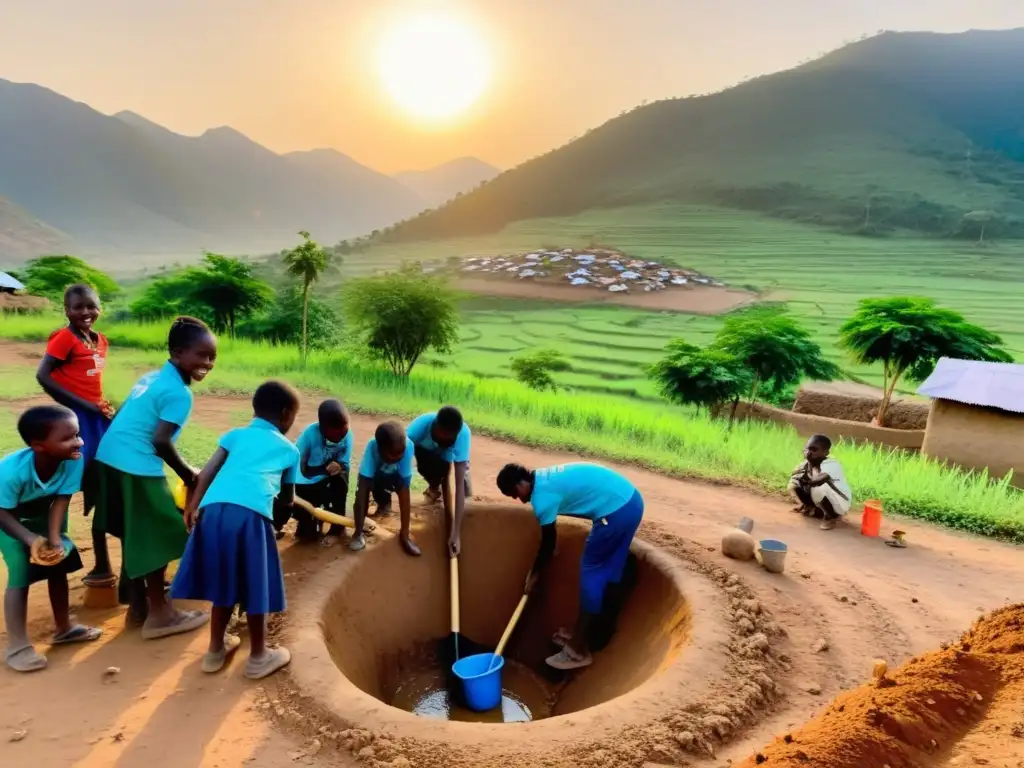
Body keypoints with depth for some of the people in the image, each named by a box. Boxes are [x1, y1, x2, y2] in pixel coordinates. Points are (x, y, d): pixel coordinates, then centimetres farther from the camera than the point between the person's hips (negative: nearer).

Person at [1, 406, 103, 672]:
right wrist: (32, 540, -41)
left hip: (44, 516, 4)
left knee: (58, 566, 9)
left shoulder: (73, 460, -32)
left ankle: (64, 628, 27)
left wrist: (54, 537, -33)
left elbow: (61, 500, -23)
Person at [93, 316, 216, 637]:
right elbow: (161, 441, -21)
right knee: (158, 538, 3)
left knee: (134, 535, 19)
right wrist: (188, 474, -7)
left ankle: (138, 605, 30)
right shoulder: (179, 393, -14)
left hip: (110, 458, 10)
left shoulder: (152, 378, 14)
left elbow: (127, 419, 18)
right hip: (137, 467, -9)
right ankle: (159, 614, 12)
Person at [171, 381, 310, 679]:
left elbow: (207, 474, 14)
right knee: (254, 586, 12)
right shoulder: (289, 449, 24)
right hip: (251, 514, -3)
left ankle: (216, 649, 38)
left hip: (214, 509, 3)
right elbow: (286, 498, 34)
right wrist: (304, 504, 54)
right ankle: (258, 657, 28)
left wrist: (193, 507, 12)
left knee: (224, 579, 21)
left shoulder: (235, 435, 28)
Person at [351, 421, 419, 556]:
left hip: (394, 475, 0)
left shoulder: (408, 446, -37)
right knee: (363, 490, -27)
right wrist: (359, 529, -41)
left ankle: (404, 533, -12)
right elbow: (362, 486, -38)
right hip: (374, 473, 0)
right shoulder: (372, 446, -38)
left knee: (403, 486, -28)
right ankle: (358, 532, -7)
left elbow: (405, 486, -32)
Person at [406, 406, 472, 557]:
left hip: (448, 454, 1)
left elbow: (459, 484, -42)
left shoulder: (463, 433, -40)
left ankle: (437, 485, 16)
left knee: (466, 490, -16)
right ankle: (434, 485, 2)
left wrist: (456, 532, -46)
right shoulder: (422, 424, -41)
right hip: (426, 450, -1)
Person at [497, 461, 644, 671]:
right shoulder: (544, 478, 16)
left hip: (617, 510, -9)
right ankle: (579, 634, 31)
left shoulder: (542, 496, -11)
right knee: (602, 572, 17)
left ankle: (579, 651, 9)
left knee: (590, 572, 1)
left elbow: (548, 543, 2)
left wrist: (535, 574, 18)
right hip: (630, 499, 9)